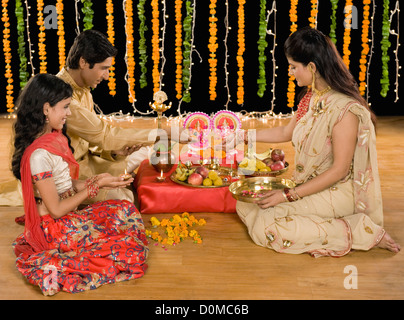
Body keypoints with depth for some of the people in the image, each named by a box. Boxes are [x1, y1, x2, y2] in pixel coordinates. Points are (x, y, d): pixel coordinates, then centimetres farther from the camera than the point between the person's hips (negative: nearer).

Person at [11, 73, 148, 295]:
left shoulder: (54, 138, 4)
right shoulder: (39, 154, -26)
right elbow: (56, 210, -21)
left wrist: (95, 181, -6)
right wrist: (96, 186, -16)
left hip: (68, 217, 9)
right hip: (55, 230, -9)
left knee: (127, 209, 3)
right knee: (131, 249, -11)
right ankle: (62, 265, -6)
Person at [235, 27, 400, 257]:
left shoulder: (345, 109, -24)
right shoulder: (312, 96, 4)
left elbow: (339, 170, -23)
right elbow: (286, 133, 20)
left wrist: (289, 195, -21)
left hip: (337, 192, -9)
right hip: (308, 184, 9)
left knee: (265, 228, -21)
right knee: (245, 205, 2)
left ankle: (355, 232, -12)